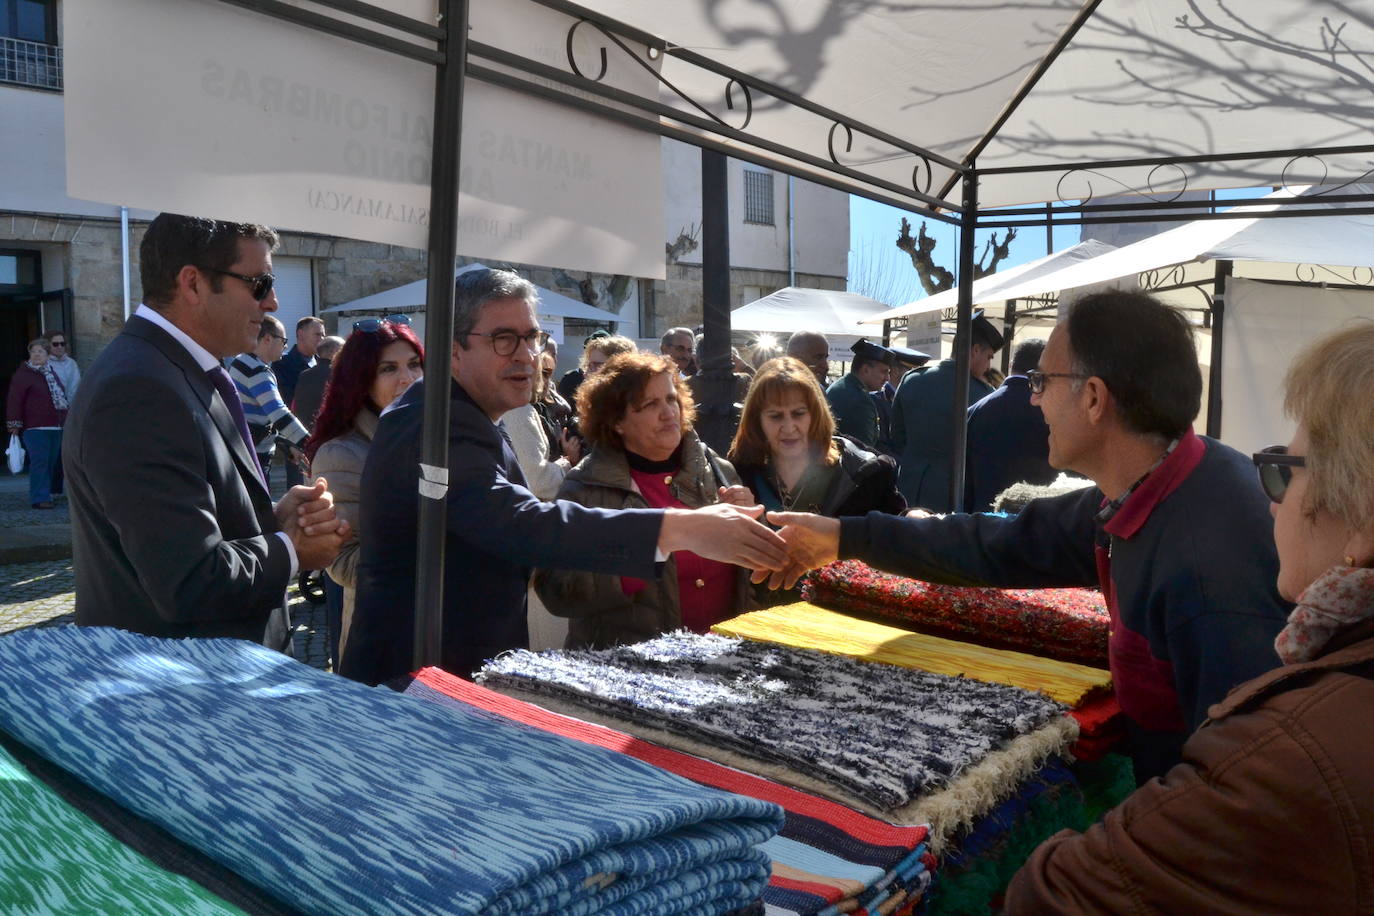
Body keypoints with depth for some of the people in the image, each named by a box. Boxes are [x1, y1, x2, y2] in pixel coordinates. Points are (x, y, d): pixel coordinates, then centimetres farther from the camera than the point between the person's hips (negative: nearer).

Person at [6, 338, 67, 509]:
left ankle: (45, 495, 16)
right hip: (35, 427, -7)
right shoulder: (23, 374, -4)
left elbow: (61, 396, 25)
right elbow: (14, 400, -9)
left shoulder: (51, 372, 18)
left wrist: (65, 421, 23)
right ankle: (39, 498, -9)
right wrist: (15, 424, -13)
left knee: (51, 461, 9)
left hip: (56, 427, 7)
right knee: (39, 462, -10)